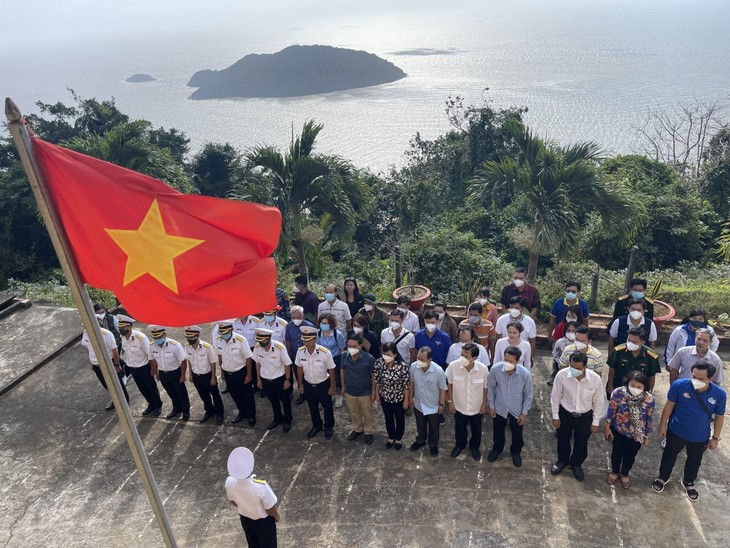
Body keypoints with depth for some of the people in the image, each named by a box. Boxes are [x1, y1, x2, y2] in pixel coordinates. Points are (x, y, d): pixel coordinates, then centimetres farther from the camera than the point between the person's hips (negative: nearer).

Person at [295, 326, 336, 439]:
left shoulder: (325, 353, -29)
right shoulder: (300, 352, -18)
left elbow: (331, 370, -15)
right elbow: (299, 368, -1)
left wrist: (332, 387, -7)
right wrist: (300, 384, 7)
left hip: (323, 384, -3)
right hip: (308, 385, 3)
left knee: (327, 407, 17)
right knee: (312, 408, 23)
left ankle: (329, 427, 44)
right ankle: (316, 426, 48)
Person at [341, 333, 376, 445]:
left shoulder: (369, 358, -26)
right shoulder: (345, 356, -15)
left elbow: (373, 376, -14)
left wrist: (373, 392, -9)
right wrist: (343, 386, 9)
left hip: (365, 393, -3)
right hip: (349, 392, 3)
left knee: (367, 414, 20)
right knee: (354, 413, 26)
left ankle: (368, 432, 44)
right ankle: (357, 429, 51)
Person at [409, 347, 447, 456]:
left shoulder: (438, 371, -31)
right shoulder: (413, 366, -22)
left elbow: (443, 389, -16)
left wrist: (441, 404, -8)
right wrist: (411, 397, 7)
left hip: (433, 406, -3)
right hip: (418, 404, 3)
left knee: (433, 427, 22)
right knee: (420, 425, 28)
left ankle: (433, 444, 49)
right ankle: (421, 440, 55)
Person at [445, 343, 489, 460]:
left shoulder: (483, 369, -26)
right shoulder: (453, 366, -26)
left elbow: (485, 387, -8)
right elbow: (450, 384, -8)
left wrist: (484, 404, -1)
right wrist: (450, 401, -2)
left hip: (476, 407, 0)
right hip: (459, 406, 0)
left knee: (476, 430, 24)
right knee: (459, 428, 25)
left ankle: (474, 447, 53)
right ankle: (460, 445, 55)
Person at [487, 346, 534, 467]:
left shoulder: (525, 374, -28)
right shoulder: (495, 369, -26)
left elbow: (529, 394, -10)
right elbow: (490, 387, -7)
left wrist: (524, 412, -5)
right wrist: (491, 406, -1)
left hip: (517, 410, -1)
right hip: (499, 408, 1)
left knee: (517, 434, 21)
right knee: (498, 432, 23)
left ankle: (516, 452, 51)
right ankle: (497, 449, 53)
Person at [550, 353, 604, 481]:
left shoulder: (595, 379, -27)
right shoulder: (561, 375, -27)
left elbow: (598, 402, -9)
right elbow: (556, 396, -10)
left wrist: (595, 422, -2)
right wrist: (555, 416, -3)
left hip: (585, 416, 0)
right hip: (565, 413, 0)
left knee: (581, 443, 20)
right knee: (563, 440, 22)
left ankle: (576, 464, 49)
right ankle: (562, 460, 51)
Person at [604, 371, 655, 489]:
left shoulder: (649, 399, -25)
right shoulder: (618, 392, -27)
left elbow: (649, 419, -9)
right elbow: (611, 410, -11)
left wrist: (646, 436, 1)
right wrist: (607, 427, -2)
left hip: (636, 434, 0)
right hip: (618, 430, 0)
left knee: (630, 455, 21)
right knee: (616, 452, 22)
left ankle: (624, 474, 49)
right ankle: (614, 472, 50)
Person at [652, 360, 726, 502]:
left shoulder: (719, 394, -23)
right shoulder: (679, 385, -26)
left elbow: (719, 417, -6)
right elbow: (669, 405, -10)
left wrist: (715, 437, 1)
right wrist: (663, 425, -4)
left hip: (700, 437, 1)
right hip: (676, 431, -1)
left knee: (695, 460, 25)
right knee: (669, 455, 22)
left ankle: (688, 482, 52)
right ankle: (663, 477, 48)